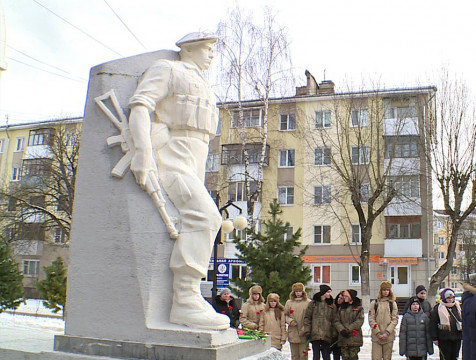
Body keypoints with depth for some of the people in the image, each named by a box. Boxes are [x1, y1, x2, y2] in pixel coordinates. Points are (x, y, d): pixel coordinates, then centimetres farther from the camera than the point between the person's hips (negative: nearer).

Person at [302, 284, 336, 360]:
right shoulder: (313, 304, 6)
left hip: (327, 335, 1)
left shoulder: (332, 306, 11)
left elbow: (333, 320, 8)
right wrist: (307, 331, -4)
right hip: (315, 334, -1)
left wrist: (334, 334, 0)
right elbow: (307, 318, 4)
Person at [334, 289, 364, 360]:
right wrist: (341, 330, -12)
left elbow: (359, 321, -9)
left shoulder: (359, 308, 2)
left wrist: (348, 330, -15)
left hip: (354, 338, -3)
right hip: (343, 338, 3)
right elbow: (336, 321, 7)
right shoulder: (341, 308, 14)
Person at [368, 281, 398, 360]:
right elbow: (371, 319, 0)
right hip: (376, 336, -1)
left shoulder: (393, 303, 8)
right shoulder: (374, 303, 5)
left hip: (388, 336, 1)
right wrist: (378, 333, -9)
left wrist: (387, 333, -9)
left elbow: (395, 320, 2)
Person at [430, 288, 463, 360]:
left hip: (457, 338, 5)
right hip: (444, 339, -5)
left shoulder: (457, 306, 11)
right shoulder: (438, 308, -7)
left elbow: (462, 320, 24)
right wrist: (434, 338, -9)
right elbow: (432, 324, -7)